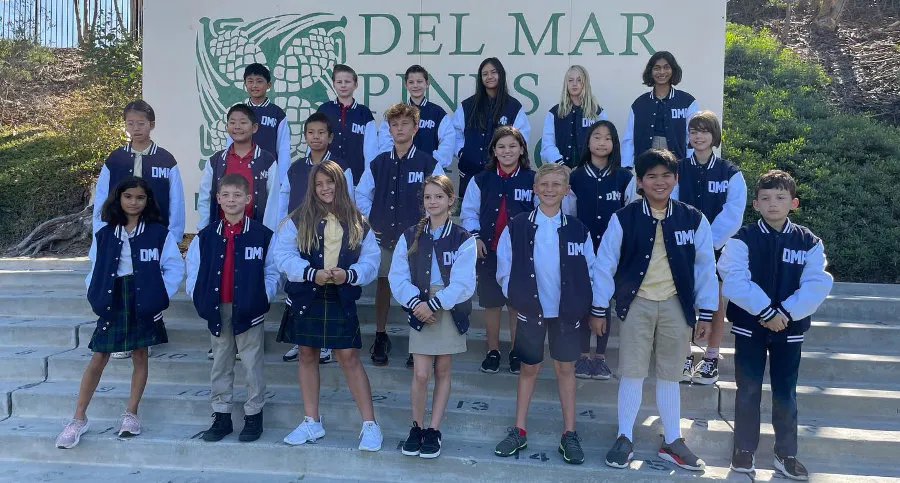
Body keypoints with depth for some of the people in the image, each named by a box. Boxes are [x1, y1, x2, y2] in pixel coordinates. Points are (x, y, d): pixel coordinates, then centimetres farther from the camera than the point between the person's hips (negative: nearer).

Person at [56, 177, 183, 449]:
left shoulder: (159, 233, -1)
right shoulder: (104, 234, 7)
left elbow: (174, 268, -2)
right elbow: (95, 269, 10)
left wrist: (160, 296, -8)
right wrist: (95, 296, -2)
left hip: (143, 302, -1)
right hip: (112, 301, 2)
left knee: (140, 356, 7)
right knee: (98, 359, 3)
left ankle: (131, 414, 20)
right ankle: (79, 419, 12)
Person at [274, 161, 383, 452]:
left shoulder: (357, 223, 3)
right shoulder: (298, 220, 1)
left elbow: (370, 260, -1)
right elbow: (283, 255, -8)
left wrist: (349, 274, -20)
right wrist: (312, 273, -21)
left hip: (342, 300, -1)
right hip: (306, 297, 2)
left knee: (349, 358, -2)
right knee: (307, 356, 10)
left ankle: (369, 424, 6)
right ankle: (311, 422, 24)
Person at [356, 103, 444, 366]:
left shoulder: (428, 164, -3)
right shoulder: (378, 164, 7)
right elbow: (362, 194, 15)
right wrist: (370, 222, 6)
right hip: (383, 236, 3)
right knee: (383, 284, 9)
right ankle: (380, 337, 22)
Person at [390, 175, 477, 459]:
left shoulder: (463, 240, -3)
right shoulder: (410, 237, 3)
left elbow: (463, 283, -11)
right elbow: (398, 277, -2)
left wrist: (434, 304, -19)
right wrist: (416, 301, -17)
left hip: (450, 311, 0)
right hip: (420, 309, 1)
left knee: (442, 372, 8)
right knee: (421, 374, -5)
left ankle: (433, 430, 20)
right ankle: (416, 427, 16)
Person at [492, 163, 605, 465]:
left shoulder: (577, 229, -3)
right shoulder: (517, 227, -6)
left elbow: (590, 271, 1)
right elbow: (504, 268, 1)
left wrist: (596, 310, 2)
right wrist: (516, 297, -1)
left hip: (567, 312, 0)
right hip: (530, 310, 0)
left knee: (565, 368, 10)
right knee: (529, 369, 10)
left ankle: (569, 434, 21)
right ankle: (519, 432, 21)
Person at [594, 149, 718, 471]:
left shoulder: (693, 220, -2)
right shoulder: (623, 219, -6)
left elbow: (705, 267, 2)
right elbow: (604, 265, -3)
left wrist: (706, 312, 2)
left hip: (676, 306, 1)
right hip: (637, 304, -1)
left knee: (670, 376, 12)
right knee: (632, 373, 5)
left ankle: (672, 442, 25)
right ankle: (624, 439, 19)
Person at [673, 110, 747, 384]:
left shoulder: (731, 173, -4)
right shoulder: (678, 171, 0)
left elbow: (732, 215, -10)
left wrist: (708, 241, -18)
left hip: (718, 248, -1)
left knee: (715, 304, 6)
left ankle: (711, 360, 19)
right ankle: (685, 358, 18)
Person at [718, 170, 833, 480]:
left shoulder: (809, 242, 0)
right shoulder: (742, 239, -6)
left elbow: (817, 285, -8)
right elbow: (734, 280, -17)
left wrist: (786, 313, -18)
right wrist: (766, 311, -21)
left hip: (790, 329, 1)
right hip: (749, 326, -1)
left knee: (785, 393, 8)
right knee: (748, 390, 6)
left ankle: (786, 455, 22)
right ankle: (744, 450, 19)